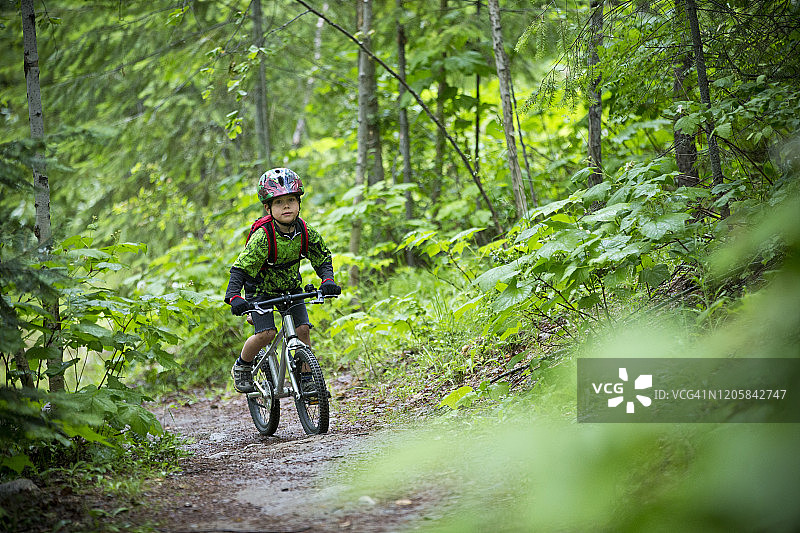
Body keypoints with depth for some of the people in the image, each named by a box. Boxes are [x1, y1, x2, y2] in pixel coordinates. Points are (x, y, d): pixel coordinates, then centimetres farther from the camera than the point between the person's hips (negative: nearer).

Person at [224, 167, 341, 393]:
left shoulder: (305, 232, -17)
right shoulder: (262, 237, -30)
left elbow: (323, 259, -7)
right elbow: (239, 270, -31)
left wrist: (328, 280, -28)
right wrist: (234, 298, -47)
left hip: (290, 287, 4)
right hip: (261, 289, -4)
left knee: (303, 329, -9)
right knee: (267, 334, -19)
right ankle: (242, 367, 8)